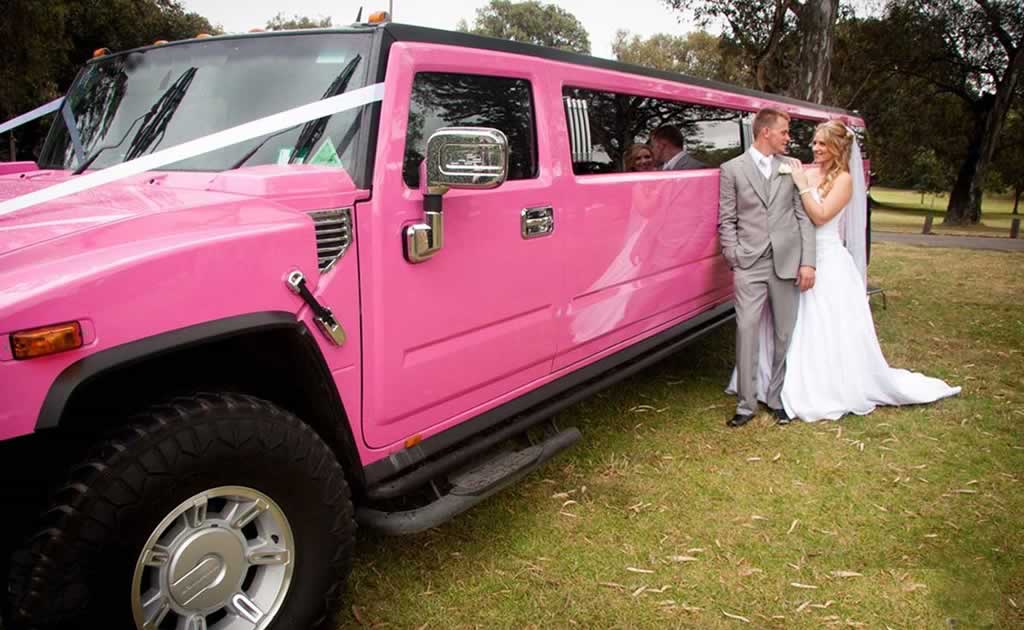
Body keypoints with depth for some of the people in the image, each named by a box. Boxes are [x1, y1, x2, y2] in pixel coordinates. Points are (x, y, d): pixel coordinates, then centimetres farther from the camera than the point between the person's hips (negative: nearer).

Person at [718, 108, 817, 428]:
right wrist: (735, 262, -5)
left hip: (786, 264, 2)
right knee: (746, 332, -4)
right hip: (749, 266, -2)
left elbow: (804, 216, 6)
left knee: (784, 335, 9)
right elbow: (727, 221, 2)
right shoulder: (732, 169, 3)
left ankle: (777, 398, 23)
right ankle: (746, 404, 7)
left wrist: (807, 261, -1)